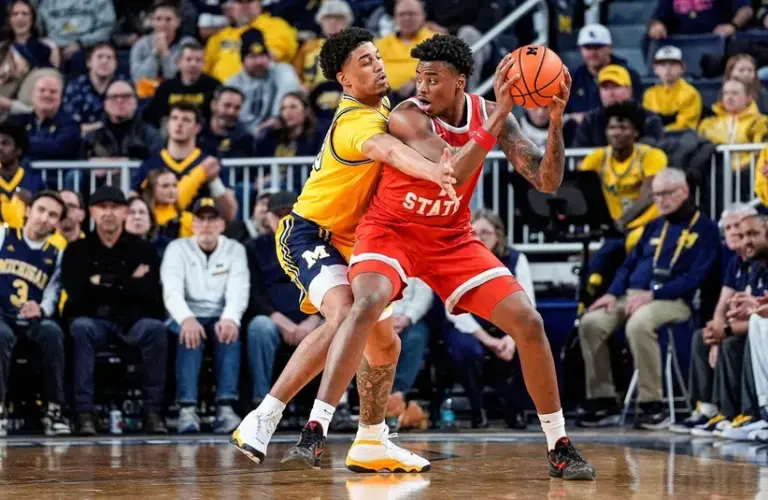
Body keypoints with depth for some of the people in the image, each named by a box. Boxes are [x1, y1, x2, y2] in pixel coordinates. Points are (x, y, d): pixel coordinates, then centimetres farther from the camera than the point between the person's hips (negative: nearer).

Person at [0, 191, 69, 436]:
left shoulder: (56, 255, 16)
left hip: (32, 320, 2)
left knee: (52, 332, -33)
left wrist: (41, 309, -17)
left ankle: (53, 409, -26)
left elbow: (52, 294, 6)